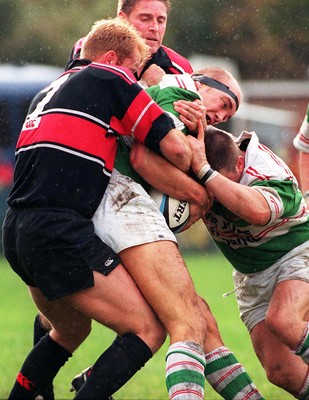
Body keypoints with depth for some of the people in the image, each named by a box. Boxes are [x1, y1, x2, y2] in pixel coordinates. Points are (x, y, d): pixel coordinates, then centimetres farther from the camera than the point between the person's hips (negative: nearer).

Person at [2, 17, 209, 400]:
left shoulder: (48, 92, 26)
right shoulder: (111, 79, 1)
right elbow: (175, 147, -4)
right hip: (62, 233, -9)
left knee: (71, 330, 30)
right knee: (148, 329, -6)